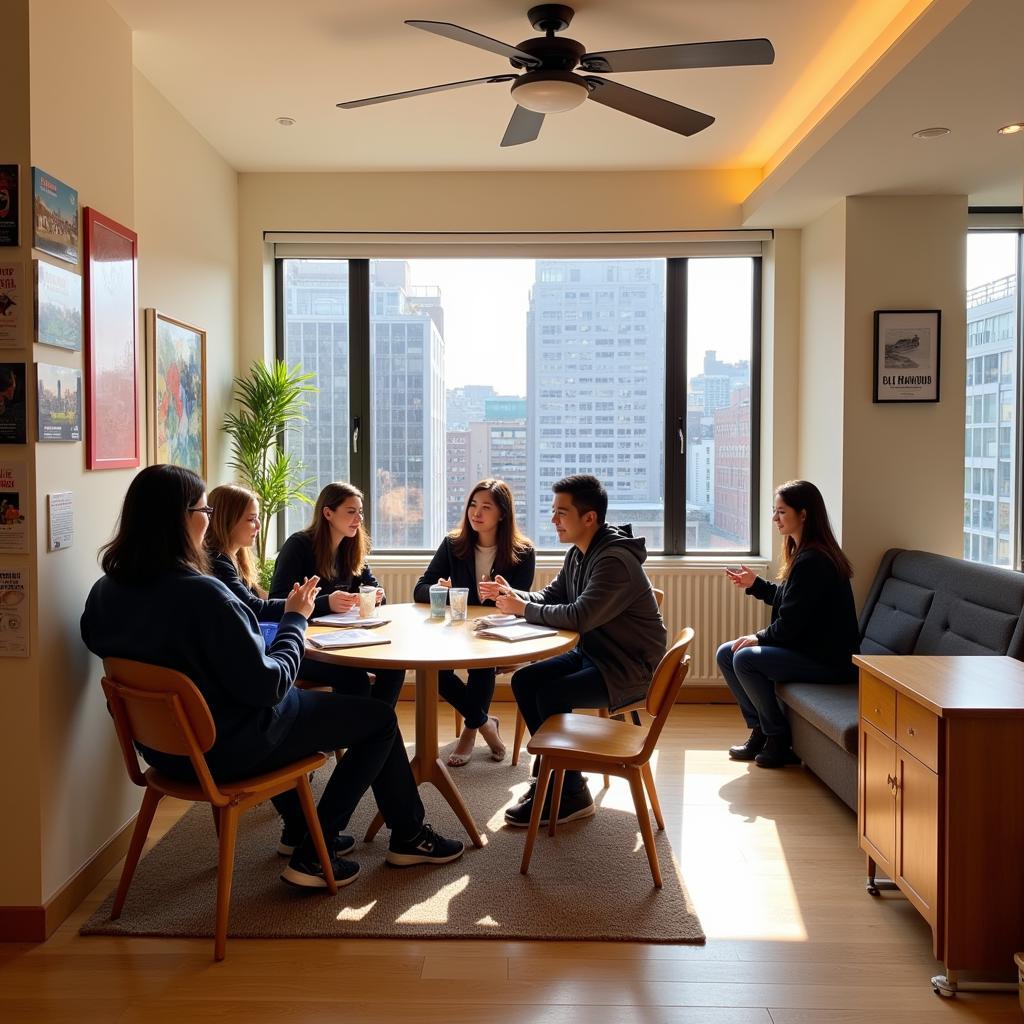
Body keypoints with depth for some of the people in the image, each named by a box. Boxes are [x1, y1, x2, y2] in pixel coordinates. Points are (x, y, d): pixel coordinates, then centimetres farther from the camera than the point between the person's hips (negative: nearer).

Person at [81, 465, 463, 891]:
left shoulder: (105, 592, -5)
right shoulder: (201, 593, -30)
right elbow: (266, 686, -24)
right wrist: (295, 618, -11)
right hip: (228, 748, -8)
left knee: (298, 700, 35)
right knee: (380, 717, 6)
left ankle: (299, 830, 42)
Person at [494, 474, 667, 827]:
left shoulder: (615, 560, -24)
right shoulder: (578, 554, 7)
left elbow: (579, 617, -32)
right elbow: (549, 597, 11)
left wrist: (522, 608, -21)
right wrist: (513, 595, -10)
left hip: (629, 668, -9)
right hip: (593, 653, 10)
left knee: (551, 694, -23)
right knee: (524, 681, -2)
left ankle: (571, 796, -4)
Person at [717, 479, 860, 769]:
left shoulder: (812, 561, -22)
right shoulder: (803, 553, 10)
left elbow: (791, 622, -23)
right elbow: (786, 600, 19)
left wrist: (759, 637, -8)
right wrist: (755, 584, 10)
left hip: (830, 660, -10)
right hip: (809, 648, 11)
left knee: (745, 658, -23)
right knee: (726, 654, 4)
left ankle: (778, 739, -7)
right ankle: (759, 731, 10)